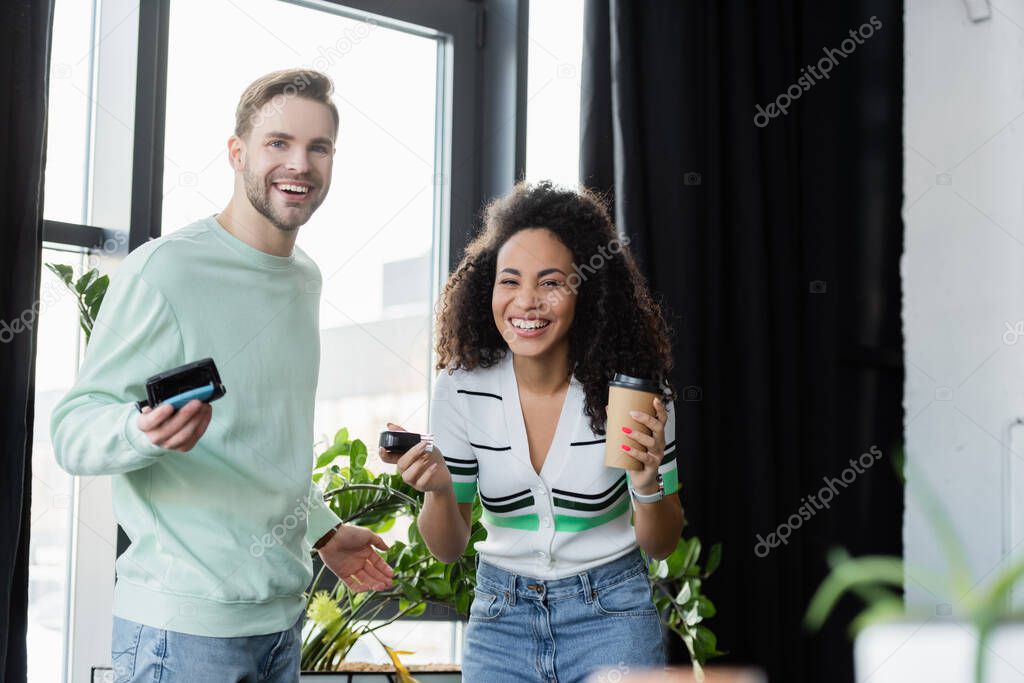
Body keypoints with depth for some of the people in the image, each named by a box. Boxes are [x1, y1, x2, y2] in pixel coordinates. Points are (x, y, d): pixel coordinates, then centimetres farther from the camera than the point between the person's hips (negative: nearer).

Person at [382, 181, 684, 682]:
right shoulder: (461, 389, -9)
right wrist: (438, 490, -20)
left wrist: (647, 483, -23)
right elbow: (448, 549, 0)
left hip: (608, 613, -1)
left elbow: (661, 546, -4)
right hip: (500, 616, 2)